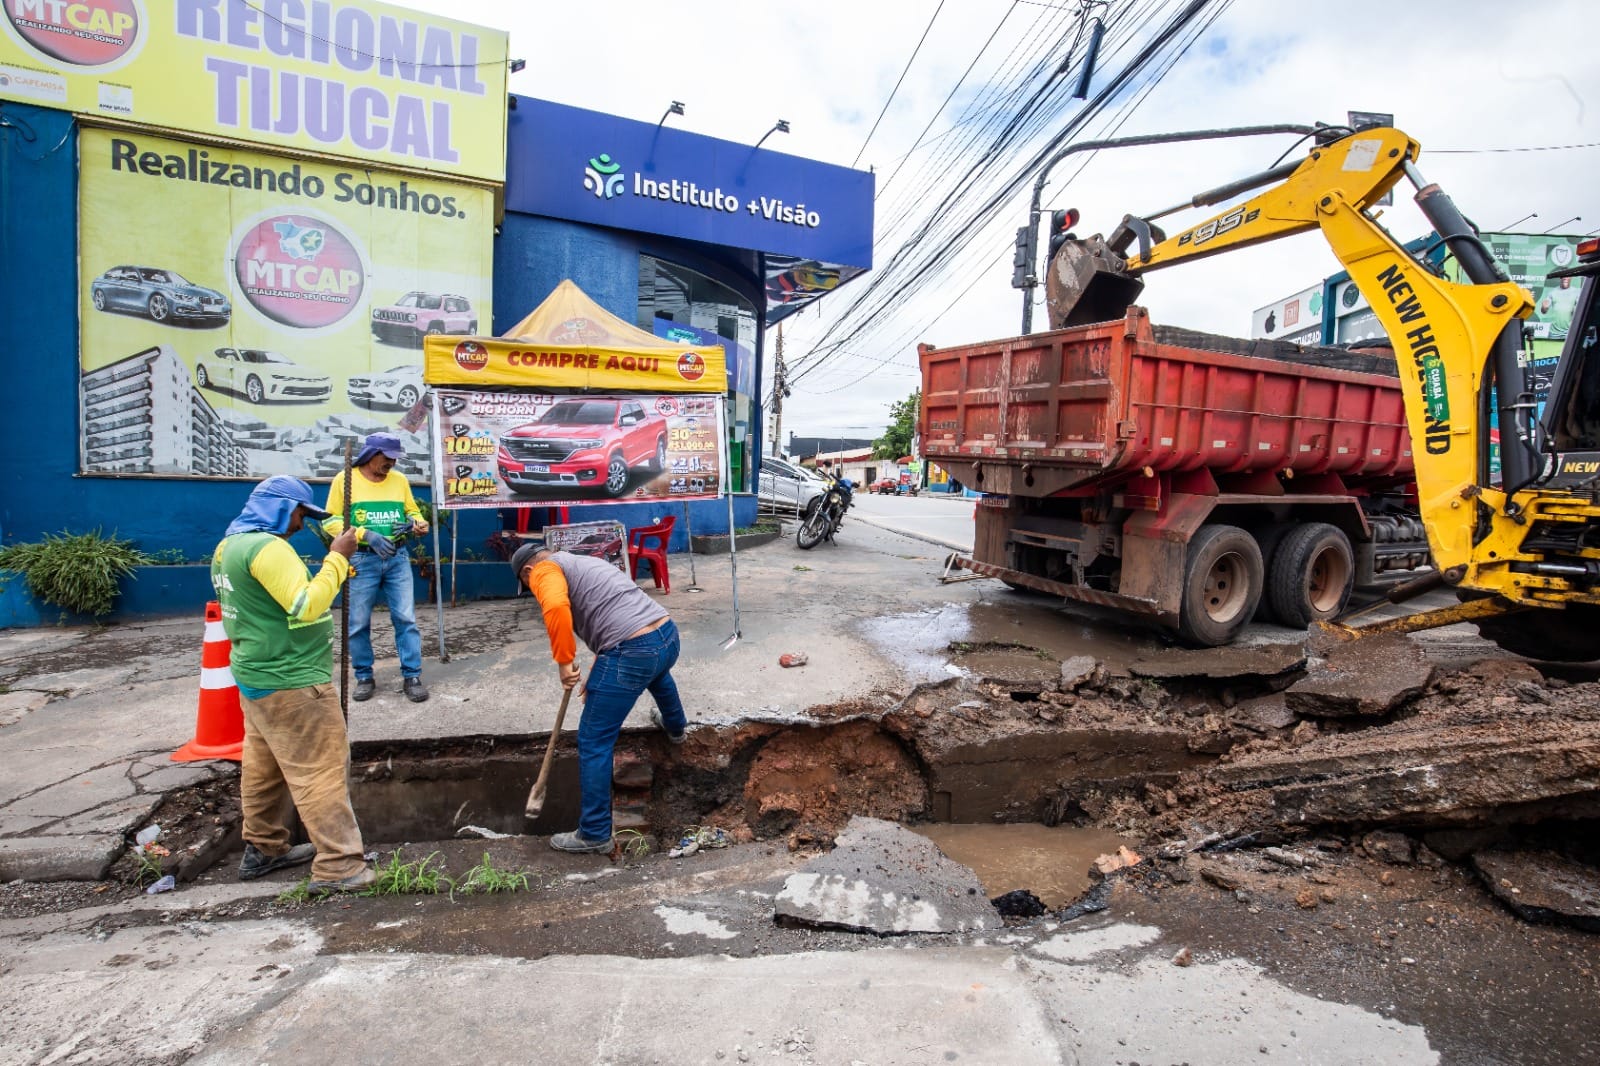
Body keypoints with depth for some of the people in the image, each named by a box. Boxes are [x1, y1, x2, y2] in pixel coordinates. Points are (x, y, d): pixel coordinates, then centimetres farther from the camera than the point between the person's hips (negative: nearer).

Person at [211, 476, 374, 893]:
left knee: (264, 768, 19)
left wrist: (331, 571, 7)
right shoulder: (267, 547, -20)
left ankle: (263, 849, 31)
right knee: (322, 772, -6)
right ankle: (338, 867, -3)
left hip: (257, 676, 10)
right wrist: (337, 559, -19)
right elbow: (306, 607, -25)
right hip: (290, 683, -10)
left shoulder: (229, 545, 12)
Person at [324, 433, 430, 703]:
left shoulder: (399, 479, 7)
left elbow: (413, 511, 17)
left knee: (405, 617, 0)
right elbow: (330, 520, -5)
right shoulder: (345, 480, -3)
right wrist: (367, 535, -19)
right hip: (361, 560, -2)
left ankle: (412, 676, 7)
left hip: (397, 558, 2)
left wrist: (413, 523, -8)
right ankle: (364, 677, 20)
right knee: (358, 623, 6)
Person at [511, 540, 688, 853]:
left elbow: (556, 608, -19)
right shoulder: (585, 563, 31)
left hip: (632, 653, -8)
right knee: (656, 672, 44)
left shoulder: (544, 570, 5)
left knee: (594, 742, 7)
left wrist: (564, 661, -8)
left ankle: (595, 834, 18)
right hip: (668, 634, 9)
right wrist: (598, 677, 35)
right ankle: (676, 727, 69)